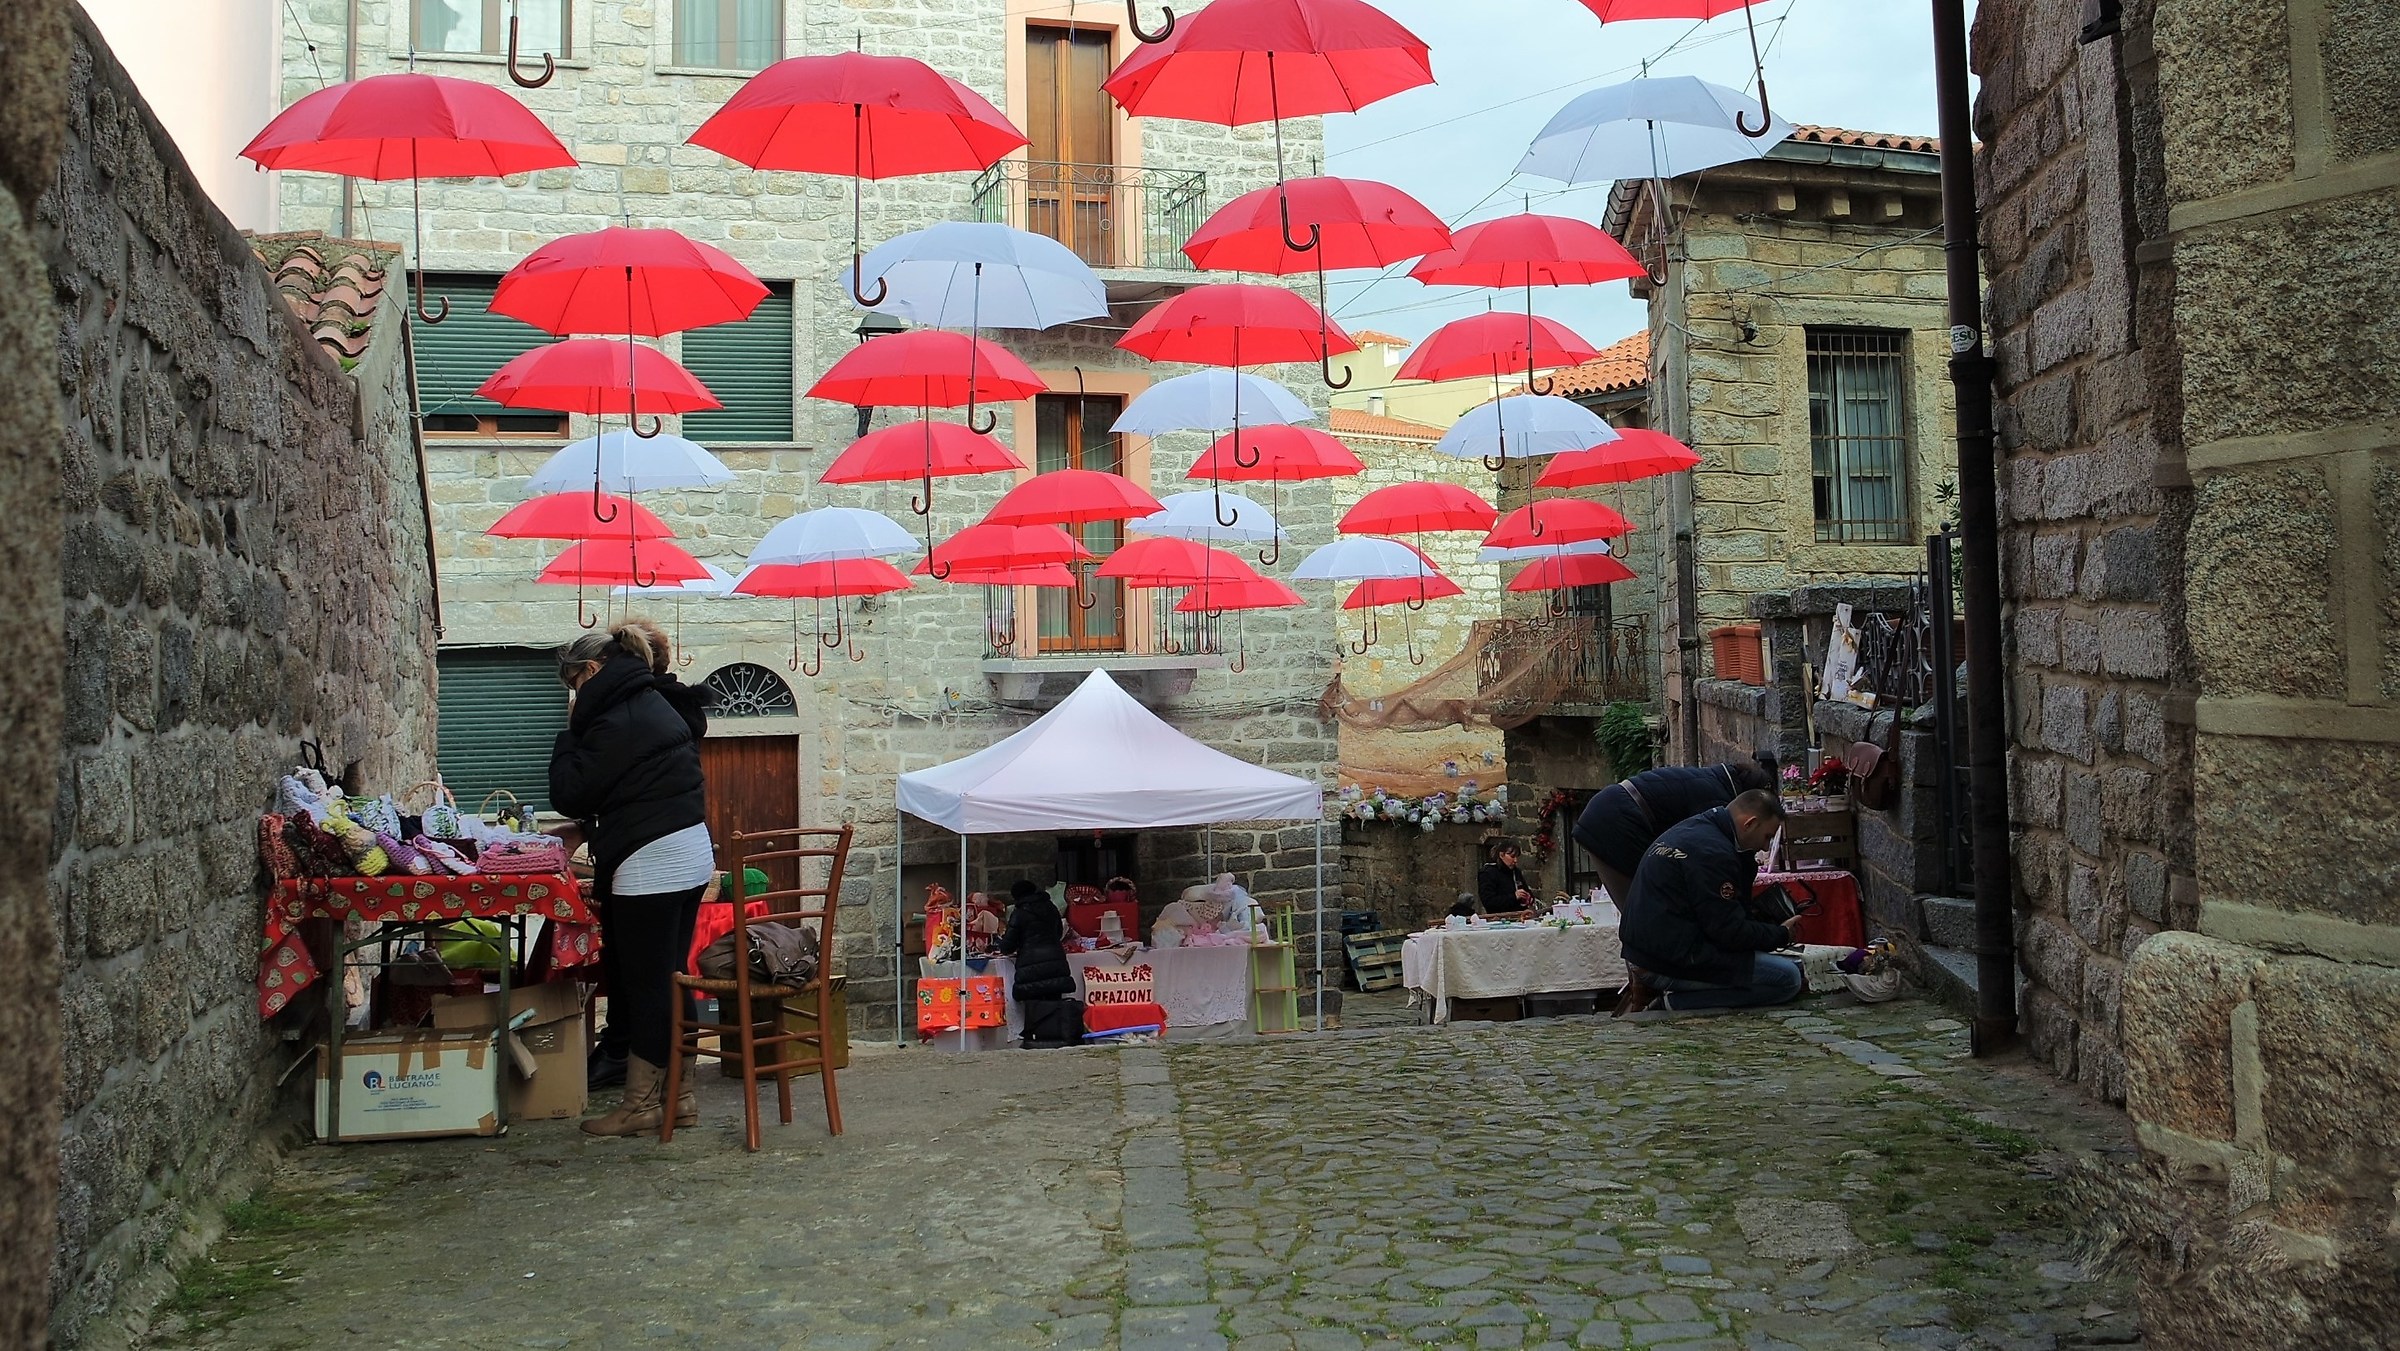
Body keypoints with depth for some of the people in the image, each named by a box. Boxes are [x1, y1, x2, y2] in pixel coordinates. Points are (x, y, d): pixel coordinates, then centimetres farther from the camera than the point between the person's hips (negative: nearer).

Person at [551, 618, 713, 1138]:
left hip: (651, 864, -10)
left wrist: (571, 732, -1)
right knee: (668, 978, 13)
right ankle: (678, 1094, 18)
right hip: (692, 854, 10)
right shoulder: (659, 705, 16)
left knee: (644, 983, -2)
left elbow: (570, 794, -11)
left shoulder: (619, 720, -15)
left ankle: (641, 1103, 6)